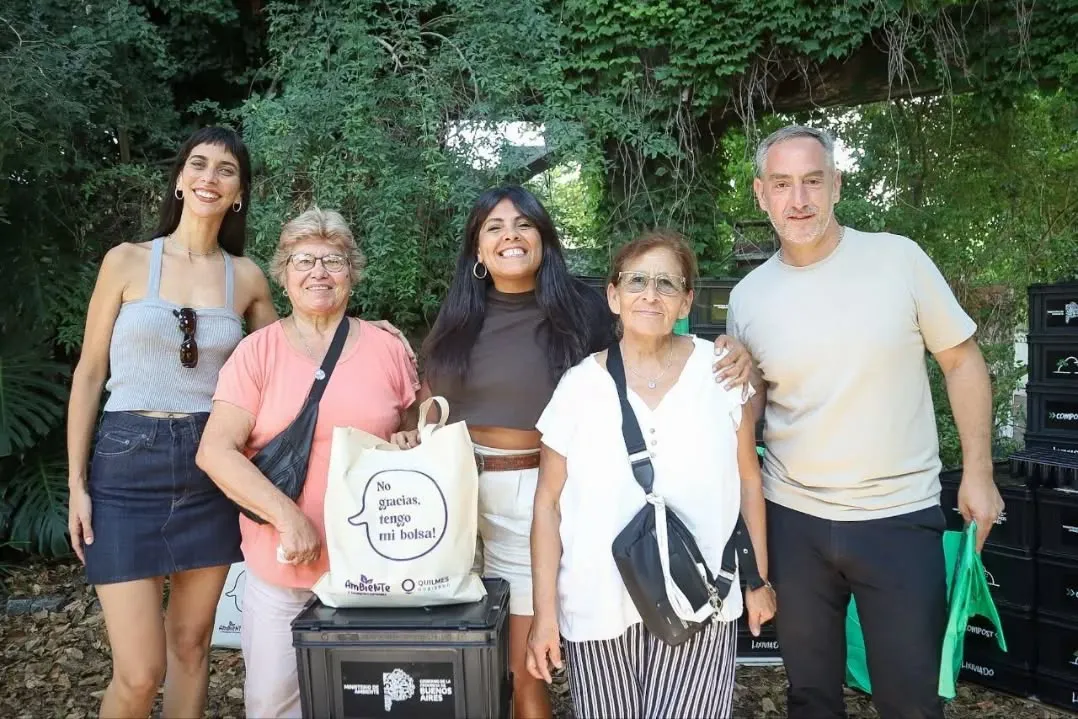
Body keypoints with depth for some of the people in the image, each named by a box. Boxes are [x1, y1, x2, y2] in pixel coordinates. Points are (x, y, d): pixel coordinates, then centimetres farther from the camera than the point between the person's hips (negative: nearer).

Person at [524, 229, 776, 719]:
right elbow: (548, 504, -1)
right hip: (598, 607, 0)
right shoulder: (578, 386, -4)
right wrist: (545, 612, -1)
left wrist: (758, 578, 9)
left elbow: (747, 479, 7)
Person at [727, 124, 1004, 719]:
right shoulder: (748, 297, 0)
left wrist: (978, 472, -3)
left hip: (901, 515, -2)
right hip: (793, 518, 2)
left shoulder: (897, 257, -7)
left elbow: (962, 361, 0)